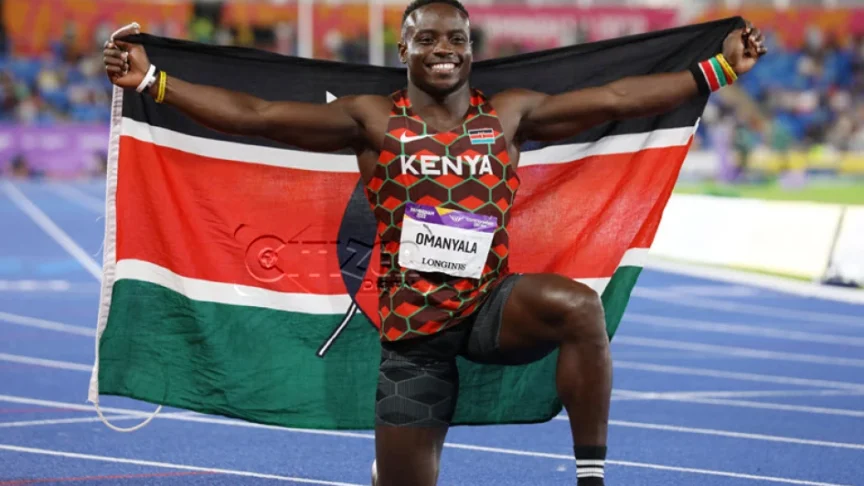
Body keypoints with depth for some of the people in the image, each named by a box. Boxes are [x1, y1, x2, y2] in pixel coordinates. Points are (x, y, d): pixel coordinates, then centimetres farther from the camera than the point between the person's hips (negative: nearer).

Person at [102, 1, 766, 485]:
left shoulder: (510, 115, 3)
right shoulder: (373, 119, -1)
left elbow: (617, 98, 3)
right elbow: (255, 115, -6)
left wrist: (720, 69, 1)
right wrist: (153, 82, -12)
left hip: (492, 306, 0)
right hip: (413, 329, 0)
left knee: (578, 305, -33)